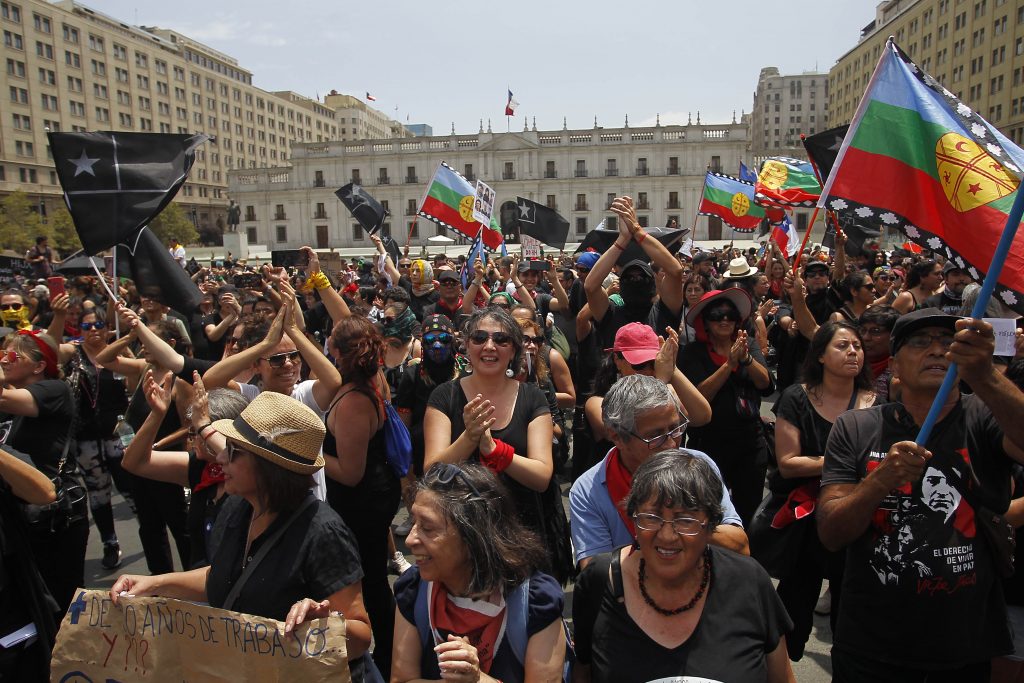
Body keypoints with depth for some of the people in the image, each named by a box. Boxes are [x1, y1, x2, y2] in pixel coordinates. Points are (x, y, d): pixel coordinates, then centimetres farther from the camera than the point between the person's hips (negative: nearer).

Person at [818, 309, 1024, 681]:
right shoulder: (856, 428, -6)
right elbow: (830, 535, -12)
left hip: (966, 649, 1)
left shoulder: (986, 417, -6)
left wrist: (985, 377, -44)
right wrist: (880, 481, -28)